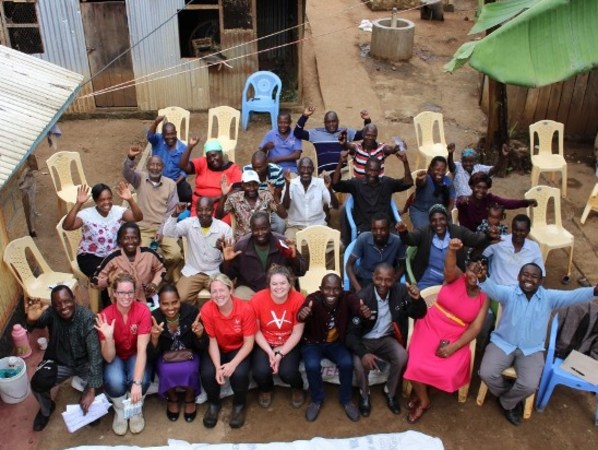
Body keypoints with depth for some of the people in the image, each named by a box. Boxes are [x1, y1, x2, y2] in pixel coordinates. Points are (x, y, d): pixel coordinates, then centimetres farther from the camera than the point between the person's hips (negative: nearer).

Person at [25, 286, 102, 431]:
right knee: (38, 382, -22)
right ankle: (46, 410, 14)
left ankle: (91, 407, 8)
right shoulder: (51, 313, -18)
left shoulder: (87, 317, -27)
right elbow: (39, 321, -41)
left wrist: (91, 389, -41)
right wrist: (32, 319, -69)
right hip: (60, 361, 2)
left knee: (103, 380, -27)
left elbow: (95, 352, -33)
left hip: (85, 362, -2)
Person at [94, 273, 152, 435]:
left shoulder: (143, 311, -23)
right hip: (116, 357, 0)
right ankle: (120, 411, 2)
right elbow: (108, 357, -21)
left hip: (136, 356, 0)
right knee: (114, 381, -32)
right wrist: (108, 337, -41)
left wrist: (137, 383, -37)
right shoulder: (105, 316, -21)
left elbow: (142, 349, -27)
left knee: (141, 380, -32)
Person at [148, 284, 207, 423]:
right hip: (165, 356, 0)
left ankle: (190, 399, 3)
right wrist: (154, 338, -37)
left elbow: (202, 348, -15)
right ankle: (172, 399, 4)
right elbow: (151, 355, -17)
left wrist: (199, 334, -37)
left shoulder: (191, 311, -21)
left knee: (188, 370, -30)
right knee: (168, 371, -30)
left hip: (188, 353, 0)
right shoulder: (154, 318, -20)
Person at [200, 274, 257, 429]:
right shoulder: (207, 310, -21)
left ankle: (239, 405, 5)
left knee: (239, 373, -29)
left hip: (239, 349, -1)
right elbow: (212, 341, -13)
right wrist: (218, 367, -25)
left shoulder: (245, 309, -25)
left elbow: (249, 343, -18)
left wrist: (233, 364, -30)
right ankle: (213, 403, 9)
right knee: (207, 373, -25)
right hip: (218, 349, 2)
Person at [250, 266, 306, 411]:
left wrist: (280, 354, -18)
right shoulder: (257, 299, -20)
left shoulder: (298, 299, -20)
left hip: (289, 345, 0)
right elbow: (256, 331, -9)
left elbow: (297, 333, -12)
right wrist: (270, 352, -18)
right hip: (264, 344, 1)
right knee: (260, 371, -25)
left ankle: (297, 388, 16)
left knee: (287, 372, -24)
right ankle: (266, 390, 16)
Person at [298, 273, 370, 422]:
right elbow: (302, 315, -46)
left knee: (347, 363, -23)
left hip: (336, 343, 2)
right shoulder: (313, 299, -26)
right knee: (312, 365, -28)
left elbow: (357, 306, -39)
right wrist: (302, 315, -72)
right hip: (313, 343, -2)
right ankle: (316, 400, 1)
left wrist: (365, 311, -64)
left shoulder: (347, 298, -19)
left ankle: (346, 399, 4)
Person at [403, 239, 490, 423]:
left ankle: (421, 392, 10)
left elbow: (475, 328, -5)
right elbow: (450, 268, -28)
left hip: (456, 337, 1)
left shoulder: (484, 297, 1)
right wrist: (452, 250, -51)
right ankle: (423, 401, 8)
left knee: (448, 373, -25)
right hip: (431, 326, -1)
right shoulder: (456, 277, -2)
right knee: (415, 365, -24)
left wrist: (453, 347, -18)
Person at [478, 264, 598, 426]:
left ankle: (507, 403, 14)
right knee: (486, 374, -20)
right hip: (503, 344, 0)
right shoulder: (508, 293, -10)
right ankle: (509, 393, 14)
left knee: (529, 386, -21)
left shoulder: (549, 297, -5)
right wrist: (483, 278, -58)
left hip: (531, 350, 1)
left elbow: (572, 296, -22)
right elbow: (493, 289, -32)